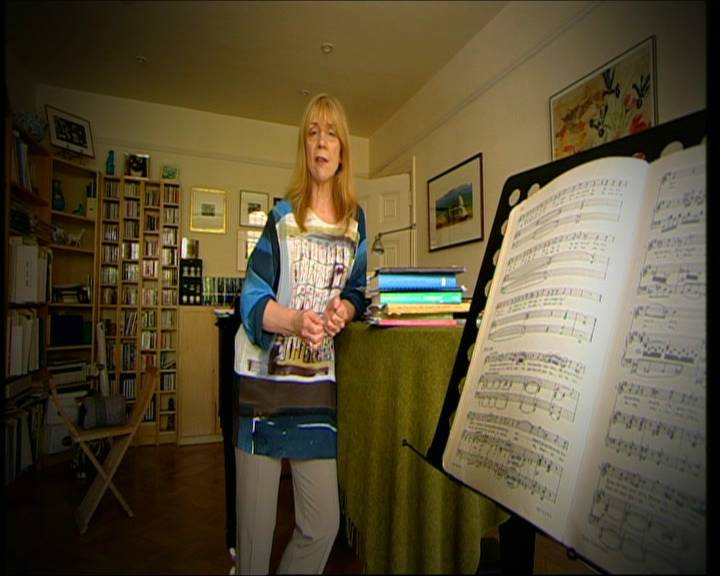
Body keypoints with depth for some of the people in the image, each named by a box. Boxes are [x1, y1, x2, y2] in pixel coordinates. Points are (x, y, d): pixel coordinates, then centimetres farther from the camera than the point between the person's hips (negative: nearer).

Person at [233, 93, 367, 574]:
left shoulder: (356, 220, 9)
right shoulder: (283, 215, -1)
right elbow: (252, 301, -7)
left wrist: (343, 310, -9)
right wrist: (295, 320, -26)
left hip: (318, 383, 3)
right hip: (264, 378, -2)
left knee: (324, 527, 7)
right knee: (255, 532, 7)